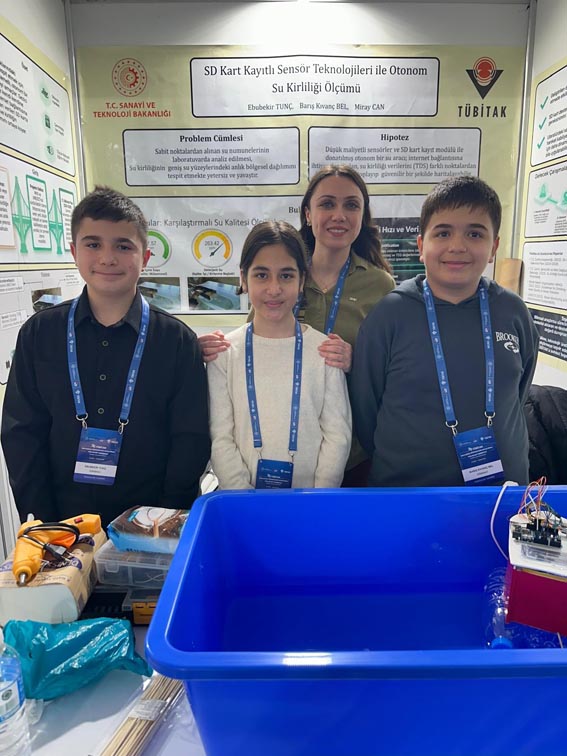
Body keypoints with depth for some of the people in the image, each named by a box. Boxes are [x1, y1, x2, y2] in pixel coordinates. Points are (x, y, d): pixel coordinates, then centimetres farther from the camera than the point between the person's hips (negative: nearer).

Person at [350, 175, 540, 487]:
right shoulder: (390, 314, -13)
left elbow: (517, 395, 10)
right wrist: (396, 462, 1)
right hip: (404, 482, -2)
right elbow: (363, 404, -6)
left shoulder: (512, 312, -4)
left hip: (503, 479, 3)